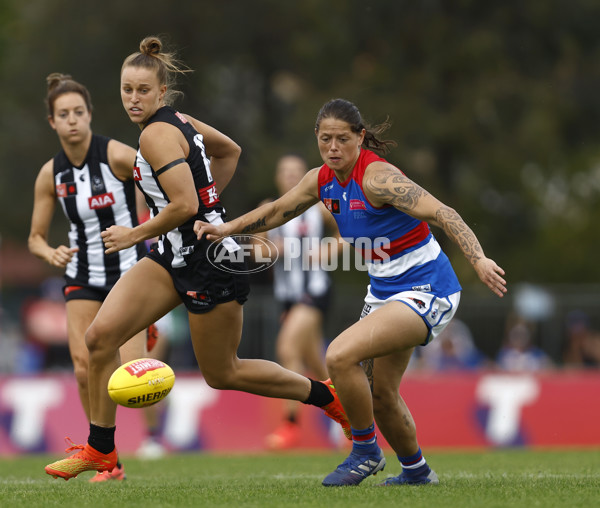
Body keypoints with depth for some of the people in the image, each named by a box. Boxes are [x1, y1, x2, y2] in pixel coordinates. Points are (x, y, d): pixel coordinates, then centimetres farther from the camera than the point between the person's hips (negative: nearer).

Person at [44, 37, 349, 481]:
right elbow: (230, 151, 23)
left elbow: (184, 205, -28)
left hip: (209, 260, -9)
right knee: (100, 335, -4)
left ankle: (326, 395, 24)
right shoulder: (178, 121, 8)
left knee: (222, 373, 6)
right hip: (174, 257, 9)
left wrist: (135, 235, -15)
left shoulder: (157, 134, -19)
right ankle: (101, 451, 3)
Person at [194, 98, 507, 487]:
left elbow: (441, 213, -31)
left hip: (425, 290, -9)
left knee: (341, 356, -24)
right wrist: (227, 228, 4)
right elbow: (276, 212, 17)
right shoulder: (322, 181, 1)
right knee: (379, 394, 17)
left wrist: (479, 260, -43)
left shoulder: (377, 177, -23)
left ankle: (365, 451, -4)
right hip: (385, 290, 9)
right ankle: (417, 471, 40)